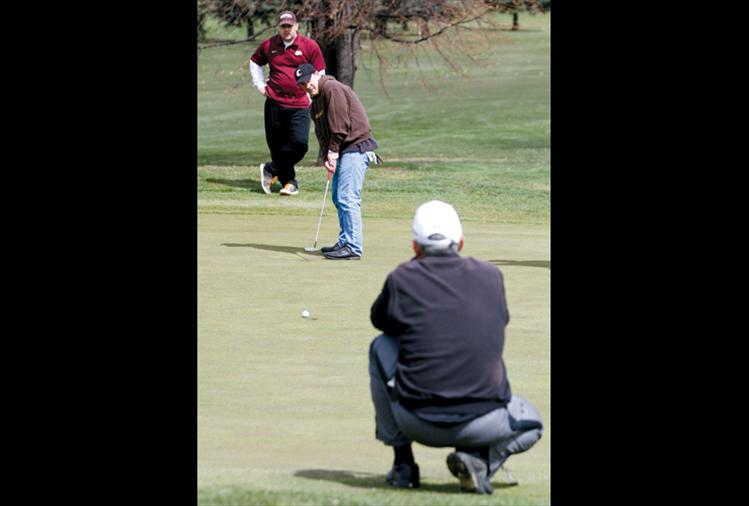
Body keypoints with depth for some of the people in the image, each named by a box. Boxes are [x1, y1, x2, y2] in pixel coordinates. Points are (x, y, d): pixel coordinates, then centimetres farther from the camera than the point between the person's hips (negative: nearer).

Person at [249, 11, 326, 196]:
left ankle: (271, 170, 2)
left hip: (299, 105, -2)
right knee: (276, 144, 1)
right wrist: (260, 85, 15)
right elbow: (255, 62, 25)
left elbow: (319, 75, 6)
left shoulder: (309, 46, -1)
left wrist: (311, 94, -1)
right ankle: (289, 182, 13)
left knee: (300, 143, -16)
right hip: (275, 103, 2)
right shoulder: (269, 45, 6)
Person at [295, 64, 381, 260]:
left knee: (347, 198, -14)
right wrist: (326, 157, -1)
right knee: (338, 197, 15)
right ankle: (345, 242, 23)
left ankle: (353, 248, -15)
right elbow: (322, 133, 15)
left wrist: (333, 152, -13)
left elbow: (340, 124, -18)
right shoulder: (316, 101, 18)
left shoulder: (332, 89, -13)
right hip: (343, 151, 11)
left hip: (356, 147, -11)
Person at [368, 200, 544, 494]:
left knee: (381, 347, 26)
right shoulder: (491, 277, 5)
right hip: (482, 423, 1)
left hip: (417, 422, -1)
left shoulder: (402, 279, -1)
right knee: (531, 423, 33)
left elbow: (380, 320, 21)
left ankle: (403, 464, 23)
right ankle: (480, 460, 0)